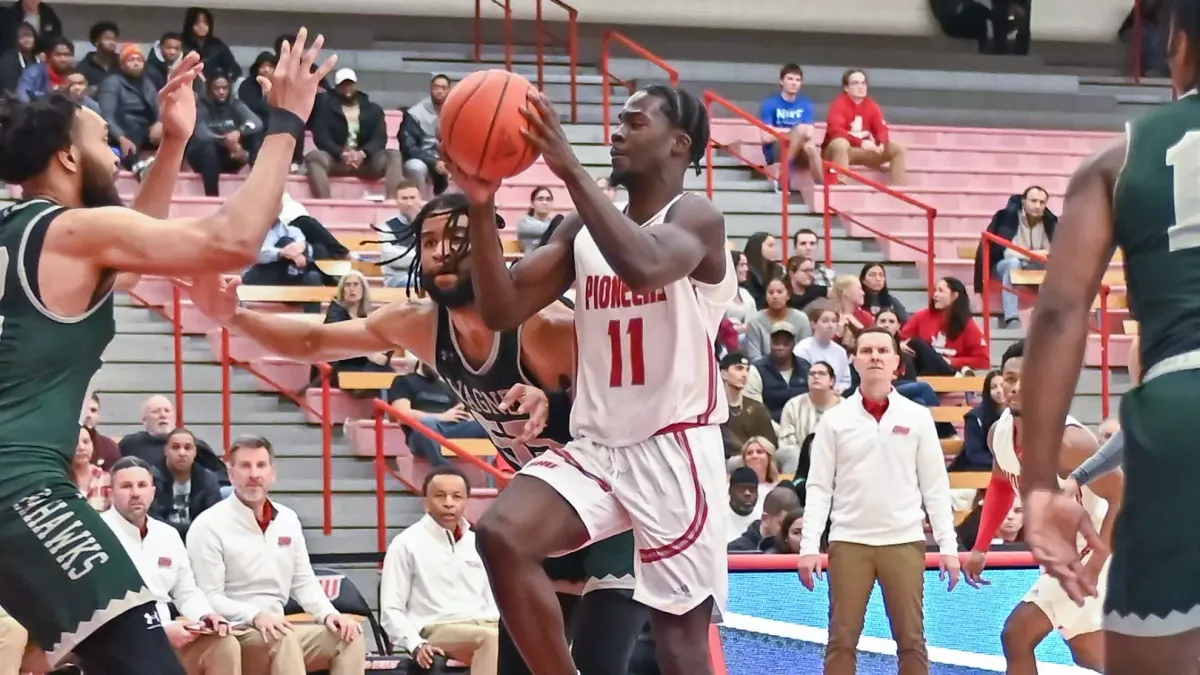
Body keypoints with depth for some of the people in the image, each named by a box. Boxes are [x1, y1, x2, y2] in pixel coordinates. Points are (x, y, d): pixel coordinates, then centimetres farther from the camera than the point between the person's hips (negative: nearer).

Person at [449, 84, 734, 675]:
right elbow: (502, 311, 6)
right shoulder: (581, 230, 12)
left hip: (675, 448, -6)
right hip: (595, 444, 6)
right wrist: (482, 210, -7)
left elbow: (644, 267, -31)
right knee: (501, 536, -20)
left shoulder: (696, 217, -8)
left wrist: (570, 169, -31)